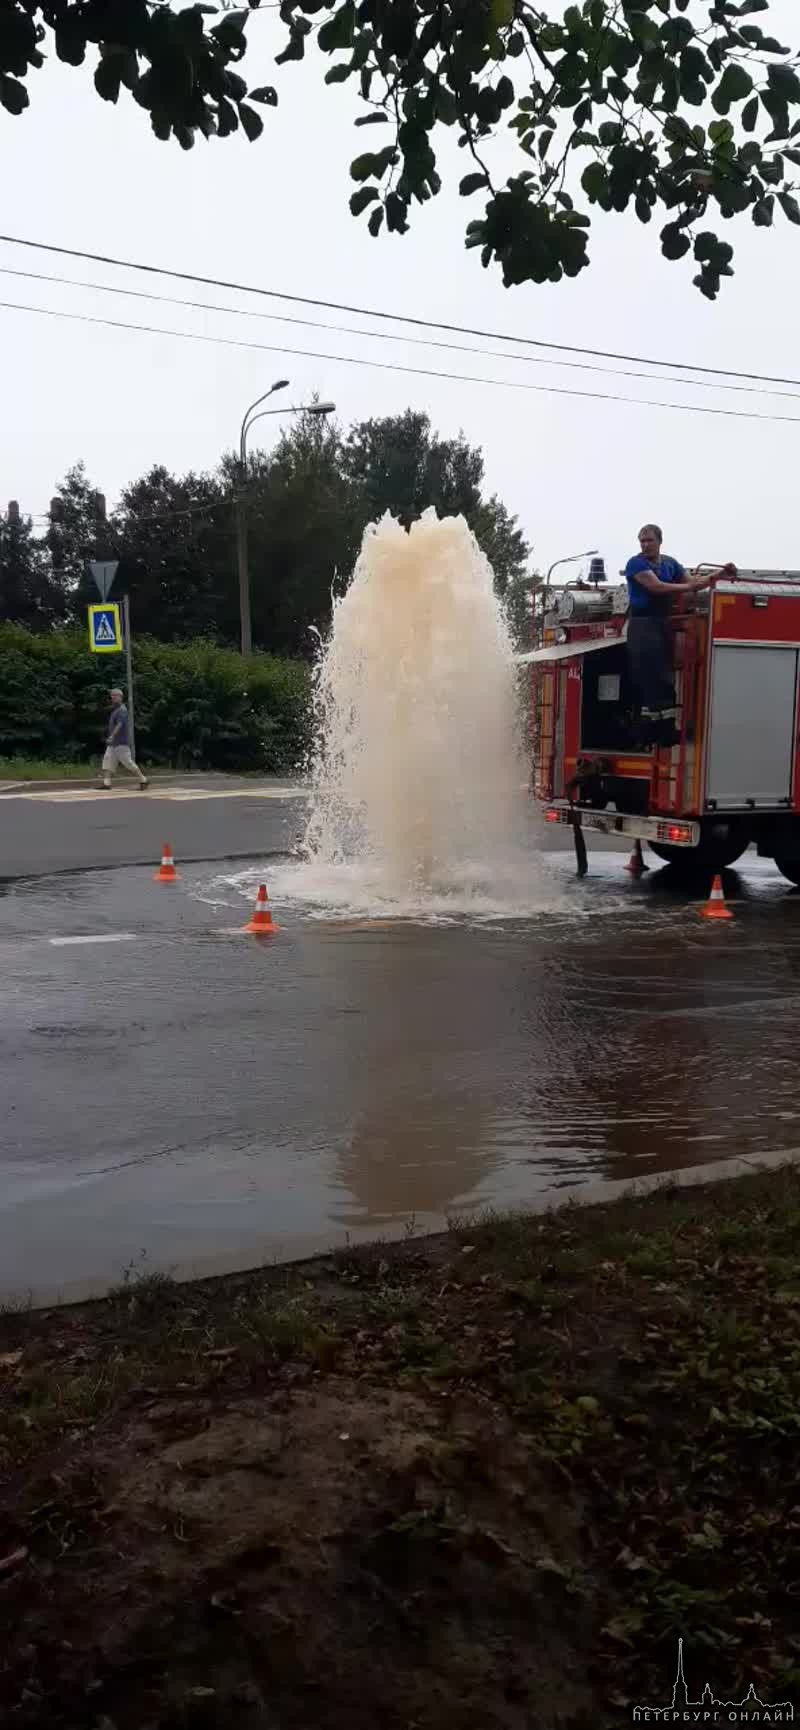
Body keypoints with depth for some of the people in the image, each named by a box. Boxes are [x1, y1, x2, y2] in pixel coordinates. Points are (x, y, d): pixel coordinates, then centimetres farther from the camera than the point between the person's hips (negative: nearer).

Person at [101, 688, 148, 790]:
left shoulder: (122, 710, -13)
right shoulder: (115, 710, 17)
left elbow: (119, 724, -27)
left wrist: (112, 736, -37)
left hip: (121, 743, -9)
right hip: (113, 743, 9)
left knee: (127, 762, -7)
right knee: (107, 760, -1)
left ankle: (143, 780, 2)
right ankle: (106, 783, -5)